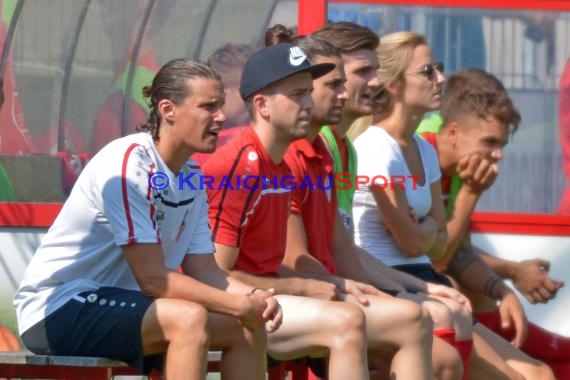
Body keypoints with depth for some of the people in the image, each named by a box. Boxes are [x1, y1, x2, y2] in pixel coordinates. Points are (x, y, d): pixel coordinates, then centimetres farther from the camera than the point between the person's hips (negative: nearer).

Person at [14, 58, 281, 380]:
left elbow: (204, 272, 6)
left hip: (118, 305, 10)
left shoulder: (192, 176, 8)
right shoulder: (128, 163, -20)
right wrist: (239, 305, -22)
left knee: (249, 327, 1)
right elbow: (152, 278, -24)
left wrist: (255, 298, -14)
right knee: (189, 318, -31)